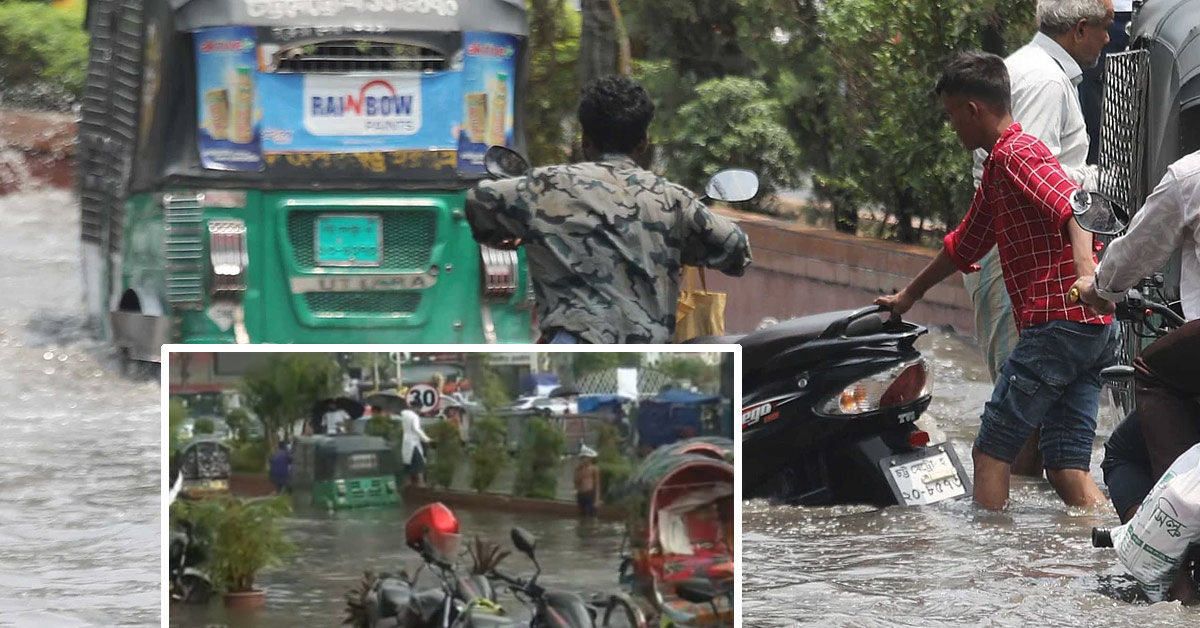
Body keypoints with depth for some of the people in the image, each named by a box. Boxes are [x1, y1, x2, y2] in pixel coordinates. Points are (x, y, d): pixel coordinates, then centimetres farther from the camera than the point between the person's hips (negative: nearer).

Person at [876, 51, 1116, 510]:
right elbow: (966, 244, 39)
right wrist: (909, 295, 48)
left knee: (991, 451, -2)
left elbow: (1073, 204, -25)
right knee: (1067, 468, 4)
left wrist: (1087, 270, -41)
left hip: (1057, 324, -9)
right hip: (1094, 330, 9)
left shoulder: (1016, 152, -7)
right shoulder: (996, 168, 25)